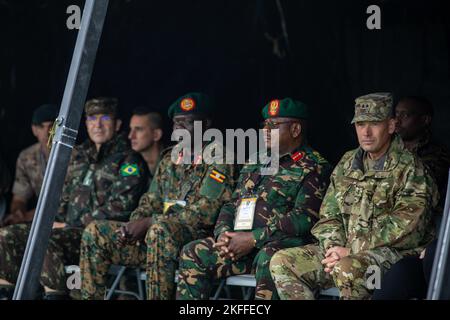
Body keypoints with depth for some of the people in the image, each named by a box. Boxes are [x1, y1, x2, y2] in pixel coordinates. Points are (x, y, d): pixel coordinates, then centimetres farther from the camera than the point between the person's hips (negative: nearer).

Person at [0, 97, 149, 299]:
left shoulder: (129, 161, -4)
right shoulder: (79, 155, 20)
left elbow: (118, 207, -13)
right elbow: (63, 194, 26)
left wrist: (74, 225, -13)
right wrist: (57, 220, 5)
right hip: (69, 230, 8)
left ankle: (55, 294, -28)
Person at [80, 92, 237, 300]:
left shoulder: (218, 158, -5)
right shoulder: (170, 159, 18)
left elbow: (205, 213, -16)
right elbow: (151, 201, 20)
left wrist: (149, 223, -17)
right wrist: (134, 224, -4)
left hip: (197, 239, -7)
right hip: (158, 237, 7)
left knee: (160, 230, -39)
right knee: (96, 233, -3)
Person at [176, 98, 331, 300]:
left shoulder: (313, 168, -2)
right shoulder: (256, 163, 22)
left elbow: (304, 219, -14)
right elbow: (231, 205, 23)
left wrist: (253, 238, -17)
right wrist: (223, 234, 0)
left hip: (285, 245, -7)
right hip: (241, 245, 7)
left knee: (268, 258, -39)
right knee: (193, 254, -8)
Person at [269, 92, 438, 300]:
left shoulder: (410, 169, -8)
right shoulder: (347, 164, 14)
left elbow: (404, 230, -16)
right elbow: (328, 216, 15)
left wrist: (350, 252, -16)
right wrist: (334, 248, -7)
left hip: (396, 253, -7)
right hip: (345, 251, 7)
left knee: (347, 269, -38)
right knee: (282, 262, -6)